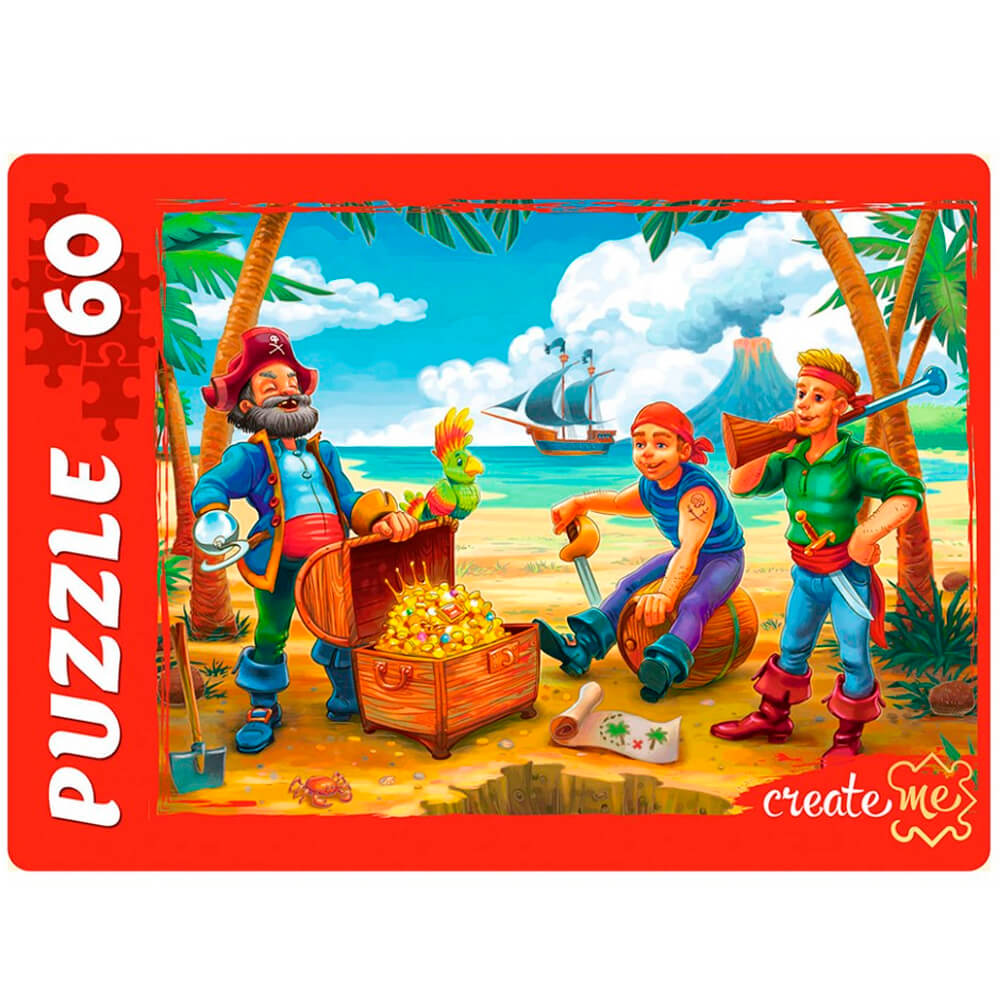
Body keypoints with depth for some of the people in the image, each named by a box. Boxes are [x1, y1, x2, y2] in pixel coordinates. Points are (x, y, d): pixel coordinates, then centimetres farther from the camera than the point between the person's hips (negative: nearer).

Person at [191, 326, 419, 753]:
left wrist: (378, 518, -4)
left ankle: (348, 697, 37)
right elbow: (210, 486, -12)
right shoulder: (250, 455, -1)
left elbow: (348, 500, 14)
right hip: (278, 564, -4)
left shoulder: (322, 453, 16)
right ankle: (263, 709, 29)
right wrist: (213, 517, -34)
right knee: (270, 636, 6)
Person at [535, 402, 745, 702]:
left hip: (723, 558, -8)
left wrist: (665, 593, -63)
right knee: (630, 585, -4)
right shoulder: (648, 489, -9)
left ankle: (665, 667, -55)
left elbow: (690, 550, -49)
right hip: (681, 555, 8)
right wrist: (578, 503, 0)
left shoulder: (697, 489, -35)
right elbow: (615, 501, 15)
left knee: (694, 603, -35)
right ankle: (581, 647, -7)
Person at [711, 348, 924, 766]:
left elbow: (907, 493, -32)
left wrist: (865, 536, -37)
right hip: (806, 574, 5)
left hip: (847, 573, -5)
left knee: (854, 658, 7)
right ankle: (772, 717, 38)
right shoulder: (790, 457, -3)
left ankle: (848, 735, 27)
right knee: (792, 650, 20)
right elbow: (741, 485, -8)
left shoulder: (858, 459, -19)